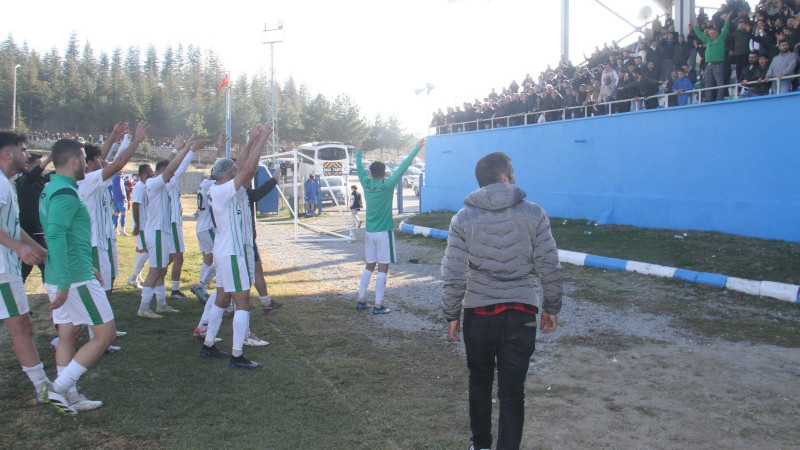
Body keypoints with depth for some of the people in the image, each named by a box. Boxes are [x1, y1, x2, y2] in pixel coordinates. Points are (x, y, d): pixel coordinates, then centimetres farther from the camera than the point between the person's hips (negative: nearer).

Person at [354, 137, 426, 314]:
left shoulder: (366, 183, 0)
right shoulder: (386, 185, -13)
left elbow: (359, 166, 19)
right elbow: (403, 167, -11)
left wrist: (359, 151, 36)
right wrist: (417, 148, -6)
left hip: (369, 232, 6)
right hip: (383, 233, -6)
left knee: (369, 266, 16)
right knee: (383, 268, -1)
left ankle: (361, 300, 18)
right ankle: (378, 306, 0)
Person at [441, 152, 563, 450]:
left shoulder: (463, 218, -6)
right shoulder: (534, 214, -5)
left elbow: (454, 275, -7)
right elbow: (550, 268, -3)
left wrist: (451, 314, 4)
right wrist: (552, 307, 9)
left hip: (479, 314, 1)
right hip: (521, 314, -1)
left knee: (479, 382, 21)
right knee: (512, 391, 6)